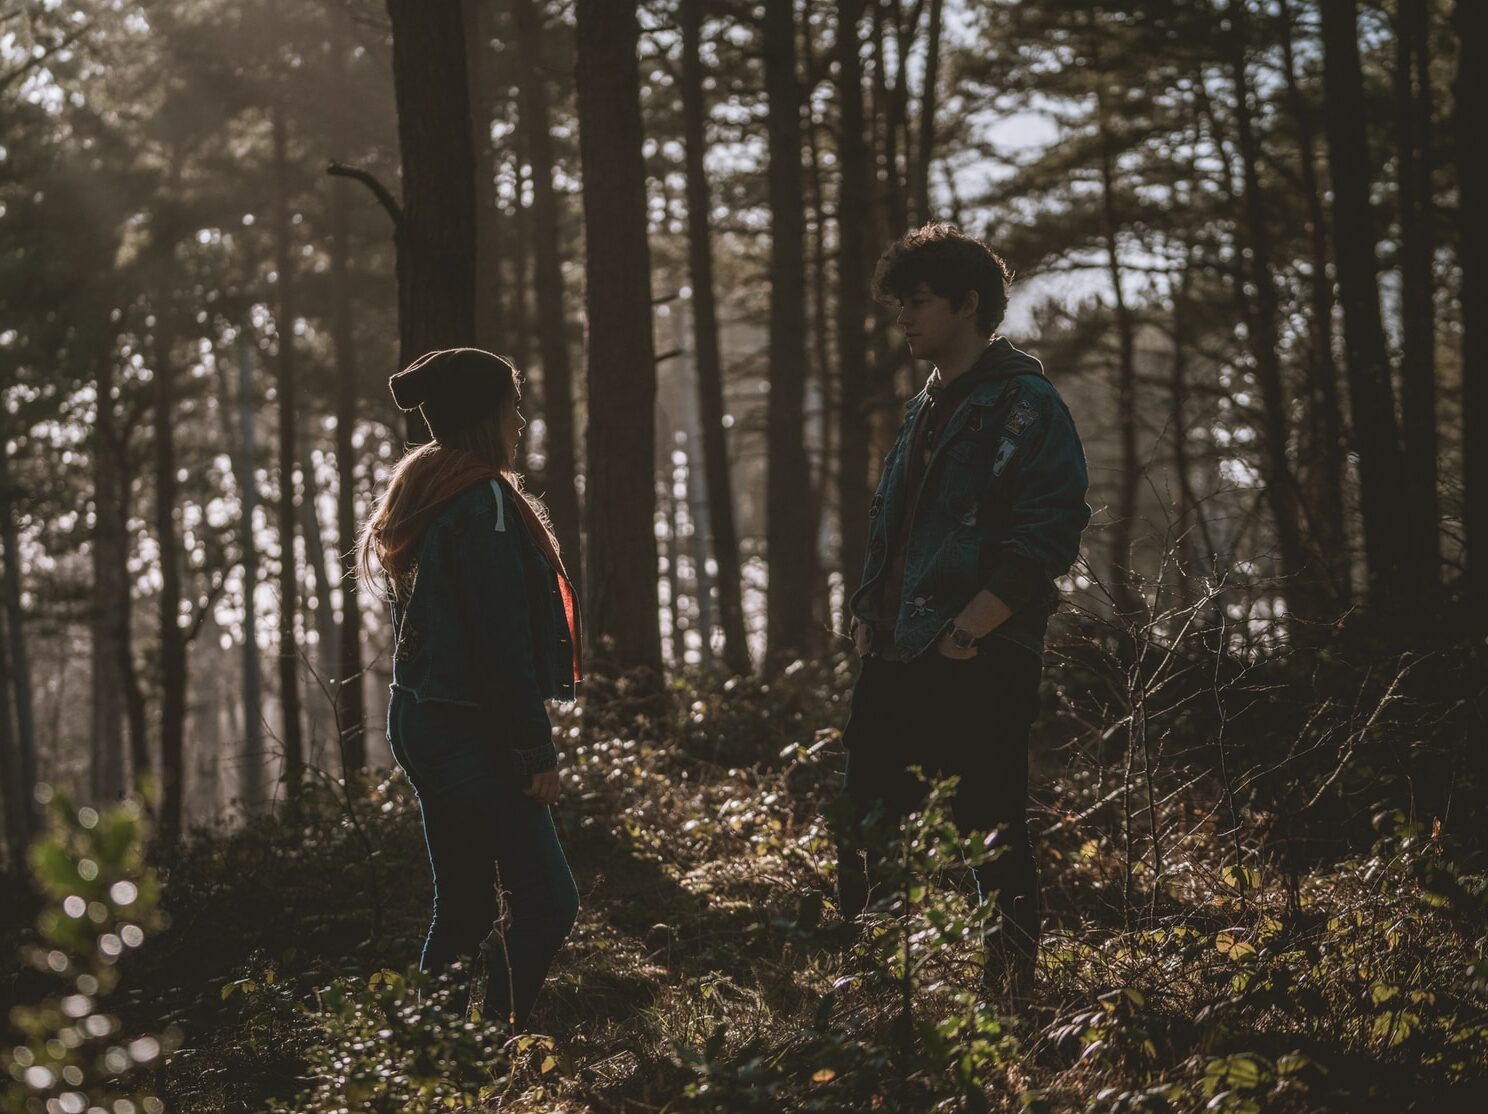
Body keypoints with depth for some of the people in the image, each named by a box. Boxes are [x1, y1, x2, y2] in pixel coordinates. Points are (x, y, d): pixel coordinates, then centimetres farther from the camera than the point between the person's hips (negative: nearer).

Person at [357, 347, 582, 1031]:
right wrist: (537, 749, -17)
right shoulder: (483, 500, -15)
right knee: (545, 900, -8)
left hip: (417, 719, 10)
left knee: (463, 905, 14)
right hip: (470, 730, -10)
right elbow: (502, 636, -20)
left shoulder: (419, 494, 14)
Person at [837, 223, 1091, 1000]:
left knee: (991, 834, -4)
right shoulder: (925, 412, 19)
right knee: (862, 828, 10)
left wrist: (966, 630, -19)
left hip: (978, 665, -8)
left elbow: (1046, 537, -16)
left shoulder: (1022, 404, -8)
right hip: (896, 661, 8)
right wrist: (869, 615, 11)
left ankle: (1011, 990, 7)